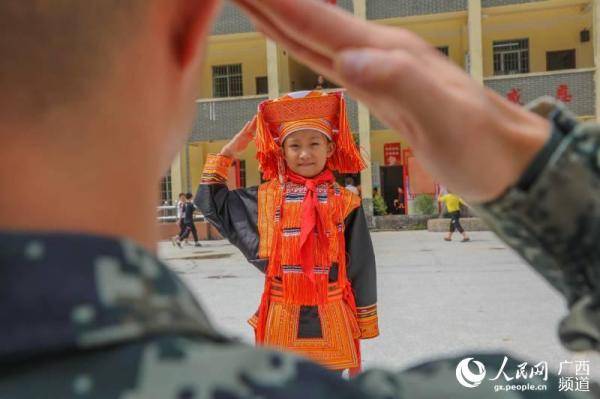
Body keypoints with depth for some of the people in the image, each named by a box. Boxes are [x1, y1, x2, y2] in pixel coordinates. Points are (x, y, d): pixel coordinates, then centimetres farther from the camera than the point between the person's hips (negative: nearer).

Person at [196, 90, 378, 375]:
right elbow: (211, 202, 8)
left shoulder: (345, 203, -4)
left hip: (331, 321, 0)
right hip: (281, 320, 1)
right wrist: (229, 151, 3)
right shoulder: (267, 198, 0)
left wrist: (360, 330, 3)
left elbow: (360, 268, 0)